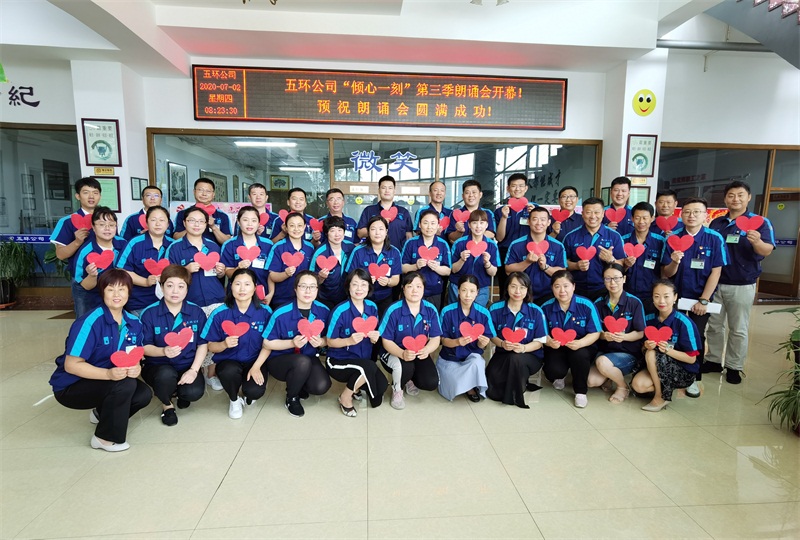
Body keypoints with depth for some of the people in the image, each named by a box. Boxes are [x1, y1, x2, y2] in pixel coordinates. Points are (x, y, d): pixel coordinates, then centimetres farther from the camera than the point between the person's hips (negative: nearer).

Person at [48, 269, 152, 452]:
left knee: (144, 394, -15)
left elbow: (135, 358, 1)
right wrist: (108, 374, -37)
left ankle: (102, 413, 17)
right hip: (70, 386, -6)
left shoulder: (134, 323, -4)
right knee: (125, 384, -30)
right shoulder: (90, 322, -24)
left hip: (111, 380, 6)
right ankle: (105, 438, -7)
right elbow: (71, 365, -24)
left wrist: (136, 367, -23)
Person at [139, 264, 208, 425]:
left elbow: (203, 344, -1)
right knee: (167, 375, -36)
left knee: (194, 393, -26)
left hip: (187, 366, 1)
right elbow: (145, 347, -6)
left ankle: (179, 390, 16)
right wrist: (164, 351, -27)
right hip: (158, 366, -1)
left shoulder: (197, 312, -2)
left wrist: (194, 370, -13)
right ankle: (166, 404, 2)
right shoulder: (149, 313, -6)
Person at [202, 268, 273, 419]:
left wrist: (256, 367, -15)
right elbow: (211, 347, -2)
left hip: (254, 361, 0)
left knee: (255, 391, -28)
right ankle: (234, 400, 3)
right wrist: (224, 344, -24)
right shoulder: (219, 313, -8)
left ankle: (248, 396, 17)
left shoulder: (265, 311, -7)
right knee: (230, 372, -35)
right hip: (228, 361, 0)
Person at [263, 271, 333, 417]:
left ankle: (299, 384, 13)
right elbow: (267, 343, -10)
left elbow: (328, 339, 5)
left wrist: (320, 342, -19)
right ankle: (291, 397, -4)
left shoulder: (323, 311, -9)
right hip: (280, 360, -3)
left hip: (310, 359, 3)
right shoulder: (281, 314, -19)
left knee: (321, 386, -25)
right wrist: (292, 343, -25)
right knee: (303, 362, -36)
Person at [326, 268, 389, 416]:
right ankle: (345, 397, -4)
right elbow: (330, 342, -11)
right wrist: (349, 340, -28)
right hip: (339, 361, -5)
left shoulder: (372, 307, -2)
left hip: (364, 360, 6)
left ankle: (355, 386, 16)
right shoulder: (341, 310, -18)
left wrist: (374, 338, -15)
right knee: (369, 367, -33)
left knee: (382, 385, -18)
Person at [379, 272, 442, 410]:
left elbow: (435, 338, -4)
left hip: (420, 354, 4)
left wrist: (426, 350, -28)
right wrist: (402, 354, -33)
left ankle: (410, 379, 21)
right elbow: (386, 341, -13)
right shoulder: (394, 310, -18)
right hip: (395, 353, -3)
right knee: (404, 367, -36)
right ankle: (397, 390, 2)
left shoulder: (431, 309, -8)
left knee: (431, 383, -18)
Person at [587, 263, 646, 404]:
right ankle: (611, 374, 16)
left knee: (602, 362, -34)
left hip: (629, 352, -3)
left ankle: (623, 387, -2)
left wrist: (623, 337, -26)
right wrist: (603, 335, -20)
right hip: (605, 350, 3)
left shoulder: (635, 302, -8)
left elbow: (640, 333, -6)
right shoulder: (598, 303, 1)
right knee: (592, 381, -20)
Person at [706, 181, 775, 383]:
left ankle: (734, 367, 18)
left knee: (738, 329, 7)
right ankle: (714, 360, 25)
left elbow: (767, 251, -16)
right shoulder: (716, 223, 8)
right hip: (714, 283, 4)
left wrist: (757, 242, -39)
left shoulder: (760, 222, -5)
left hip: (742, 285, -4)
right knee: (714, 325, 12)